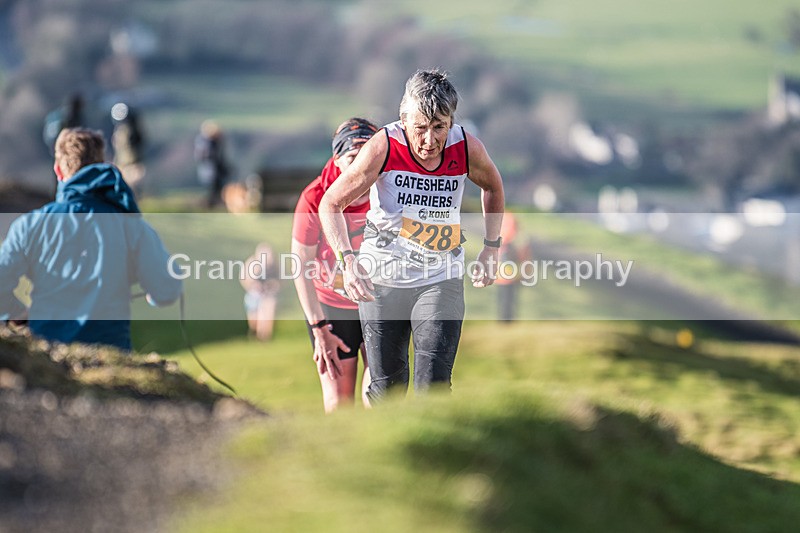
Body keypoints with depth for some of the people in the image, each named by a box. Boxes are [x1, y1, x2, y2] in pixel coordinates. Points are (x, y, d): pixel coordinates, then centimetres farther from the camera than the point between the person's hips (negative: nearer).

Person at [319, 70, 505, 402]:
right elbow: (330, 203, -11)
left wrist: (491, 248, 9)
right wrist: (348, 260, -25)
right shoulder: (384, 147, -18)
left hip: (441, 280, 0)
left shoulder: (468, 149, -12)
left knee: (433, 386, -12)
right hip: (382, 278, 0)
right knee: (386, 387, 7)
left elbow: (492, 186, 13)